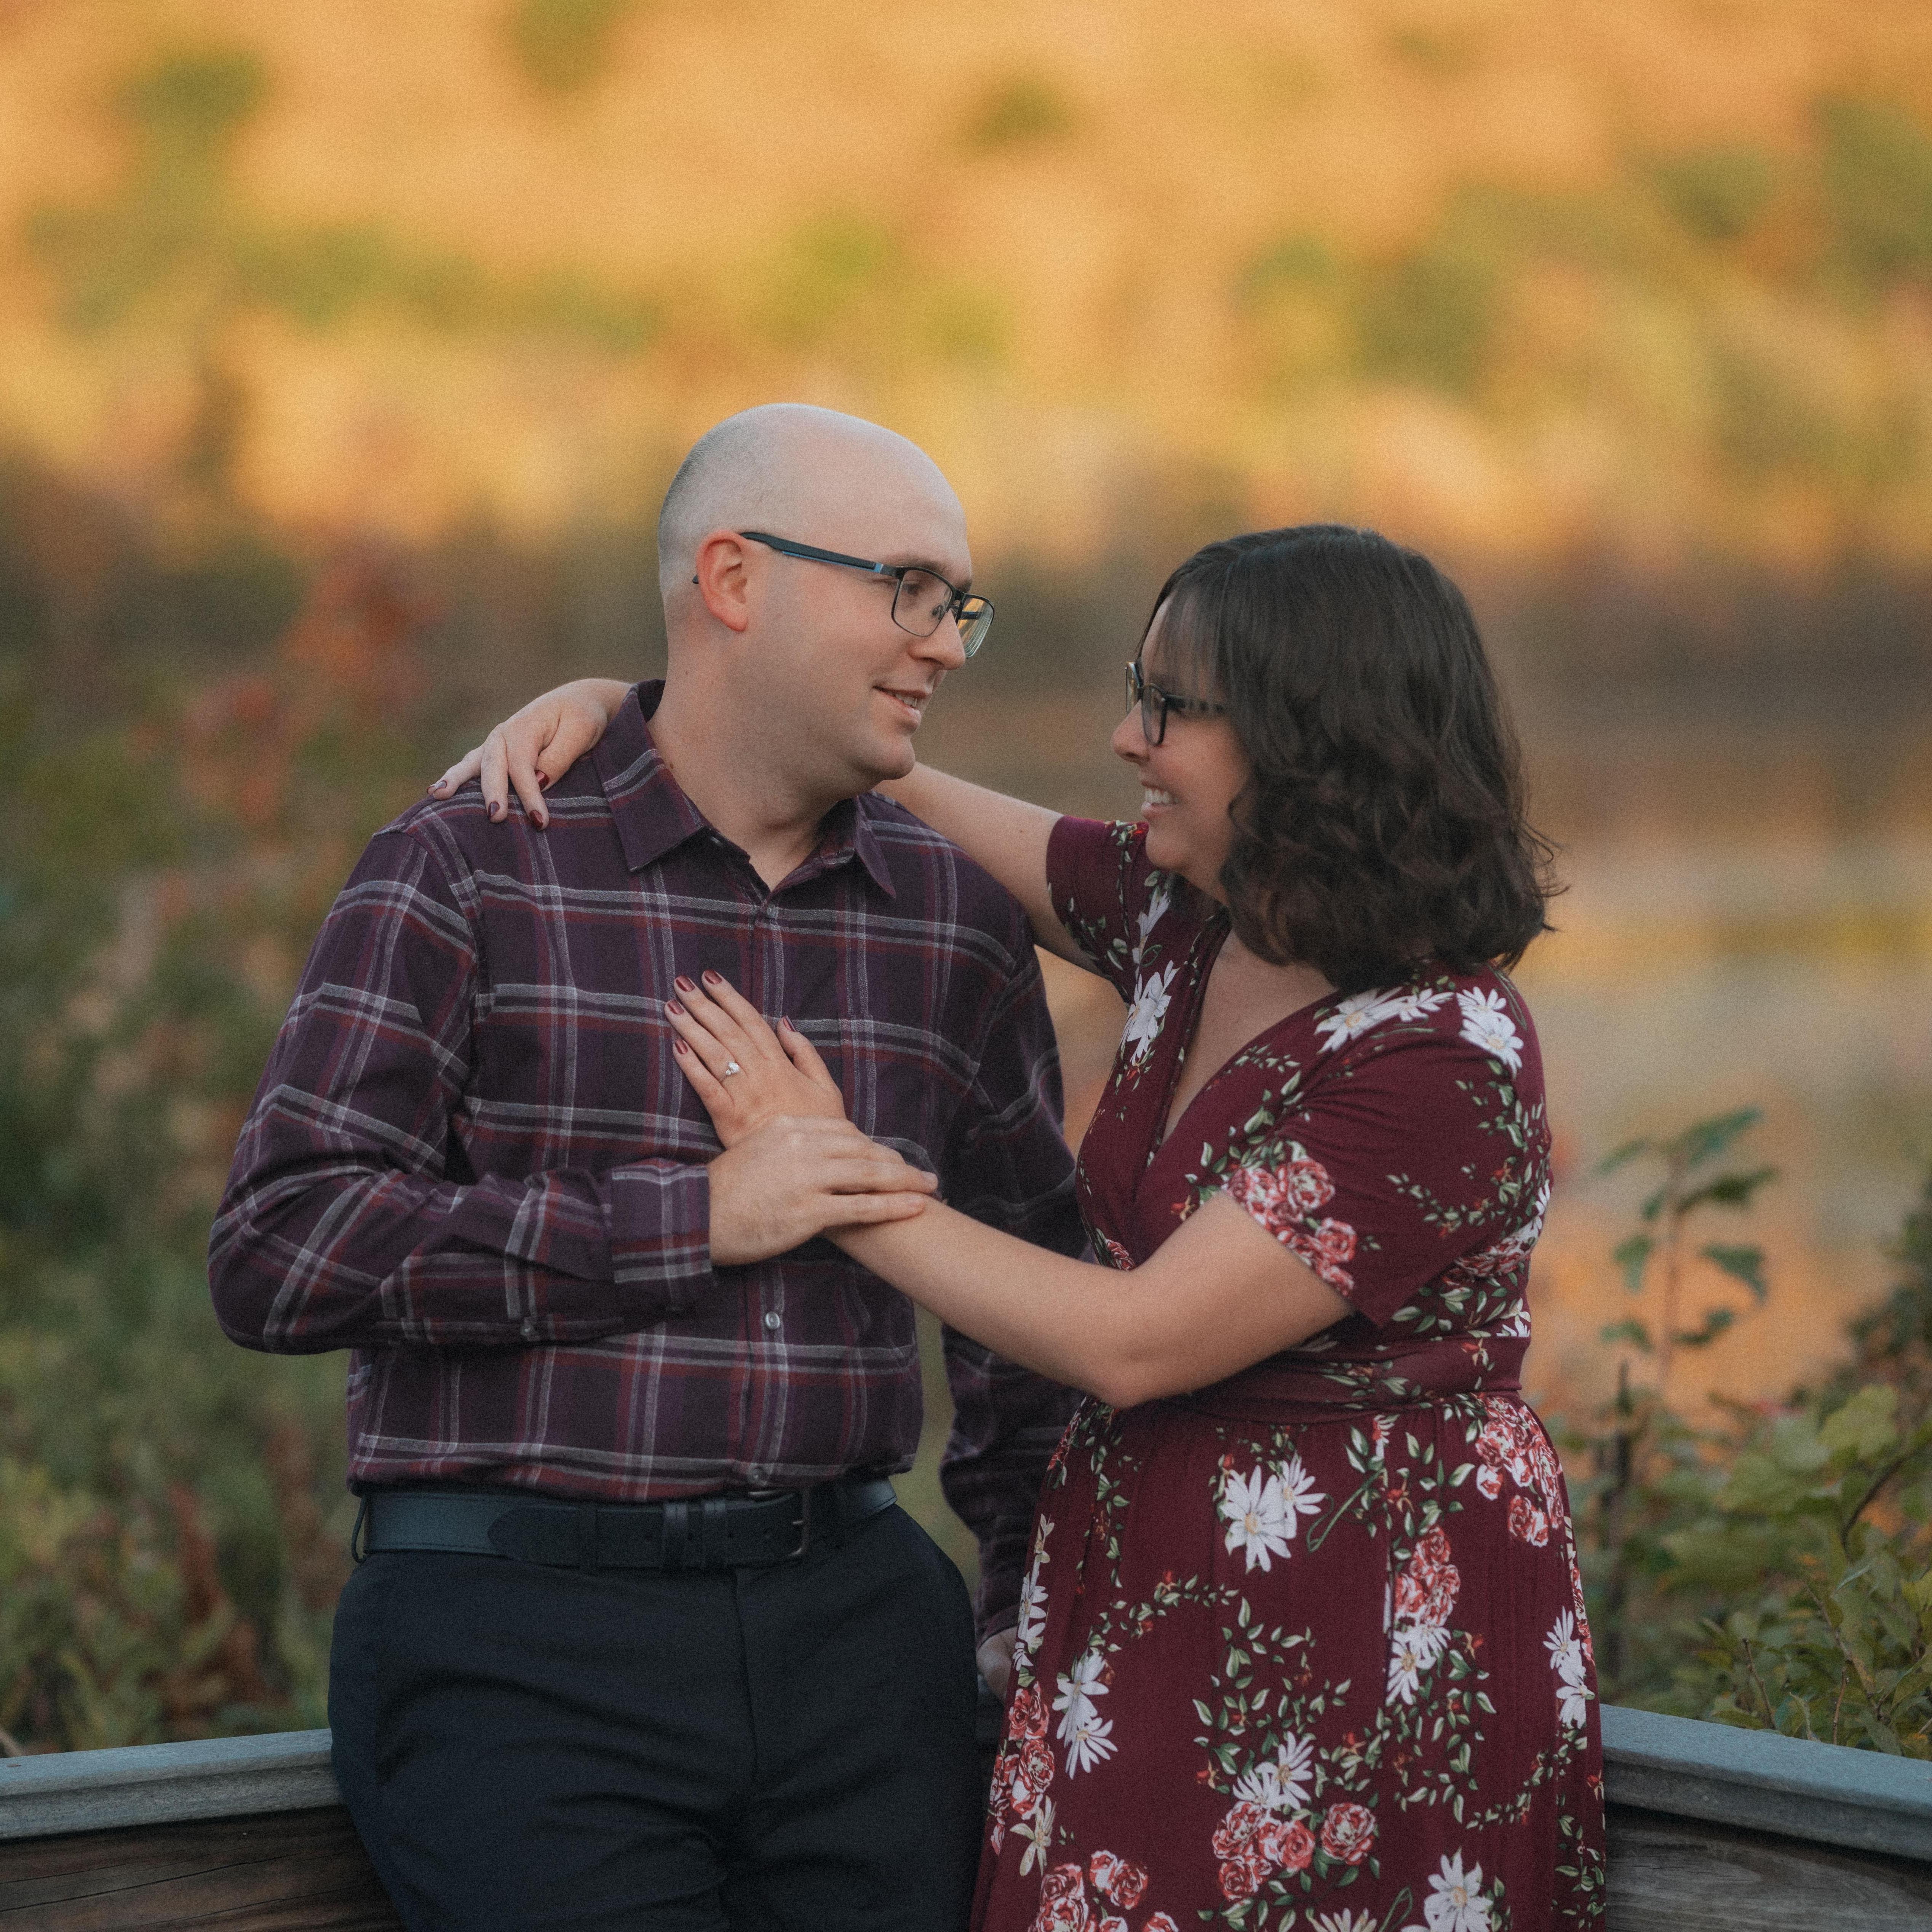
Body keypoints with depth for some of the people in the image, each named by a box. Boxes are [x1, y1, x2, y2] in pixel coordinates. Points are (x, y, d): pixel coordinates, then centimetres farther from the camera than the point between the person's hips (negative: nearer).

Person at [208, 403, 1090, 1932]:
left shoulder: (957, 918, 12)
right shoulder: (471, 870, -1)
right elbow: (279, 1257, -11)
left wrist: (1039, 1598, 17)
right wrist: (695, 1218, -12)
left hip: (855, 1626, 4)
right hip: (523, 1633, -4)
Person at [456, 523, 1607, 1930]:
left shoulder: (1447, 1062, -21)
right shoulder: (1186, 923, 4)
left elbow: (1132, 1343, -22)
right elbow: (883, 790, 16)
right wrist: (610, 701, 4)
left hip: (1374, 1661, -7)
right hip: (1151, 1612, 7)